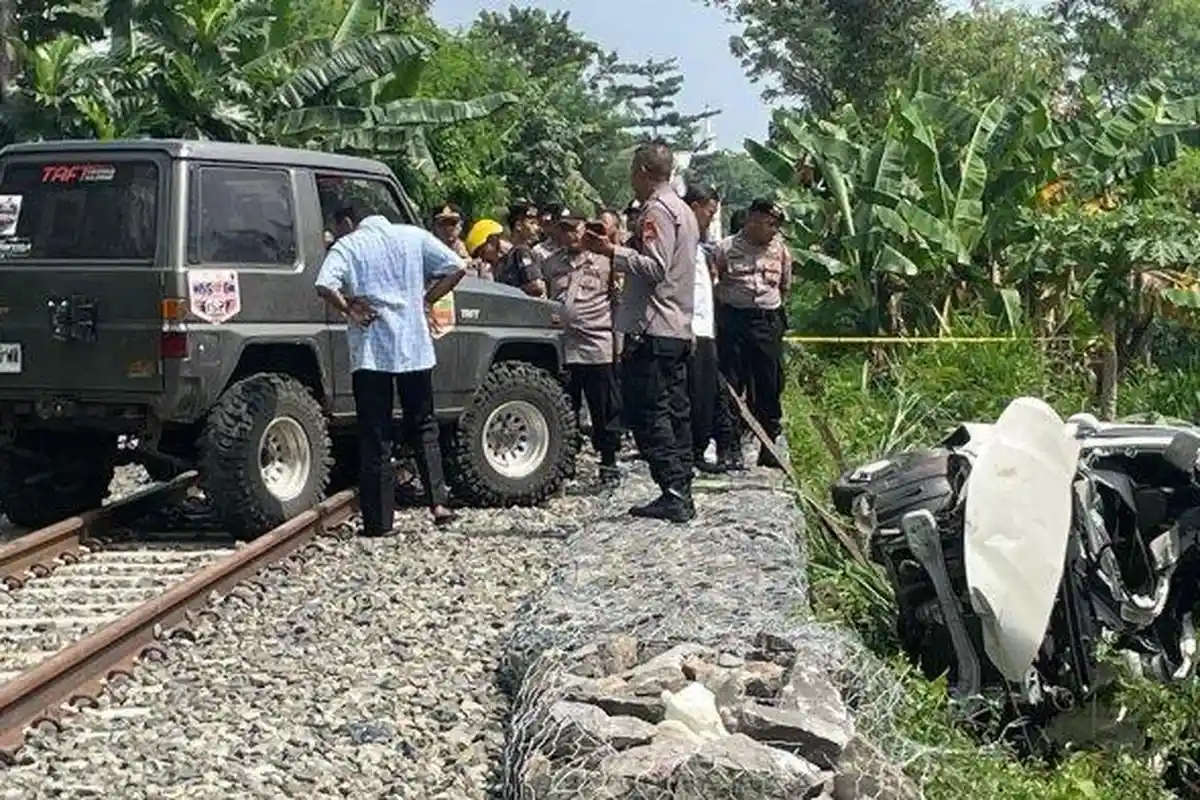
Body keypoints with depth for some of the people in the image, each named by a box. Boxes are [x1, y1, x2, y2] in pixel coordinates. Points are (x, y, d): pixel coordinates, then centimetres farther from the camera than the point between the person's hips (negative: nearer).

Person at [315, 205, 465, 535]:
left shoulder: (347, 246, -3)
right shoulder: (413, 236, 7)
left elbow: (325, 286, -20)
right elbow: (456, 267, 1)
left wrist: (349, 311, -5)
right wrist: (427, 300, 8)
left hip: (370, 352, -3)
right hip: (415, 347, 3)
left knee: (375, 439, 3)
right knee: (423, 427, 17)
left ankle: (379, 521, 5)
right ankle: (438, 501, 6)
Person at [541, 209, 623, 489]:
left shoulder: (604, 259, 3)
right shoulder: (550, 264, 13)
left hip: (598, 348, -3)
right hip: (562, 348, 3)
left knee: (605, 411, 3)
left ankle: (609, 465, 13)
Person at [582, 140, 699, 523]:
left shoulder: (656, 211, -11)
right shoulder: (684, 211, 20)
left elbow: (654, 267, -21)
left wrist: (611, 251, -18)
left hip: (652, 329, -10)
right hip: (679, 329, 10)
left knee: (648, 411, -8)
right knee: (675, 411, 9)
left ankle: (674, 492, -13)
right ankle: (682, 495, 10)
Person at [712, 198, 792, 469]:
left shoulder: (780, 249, 10)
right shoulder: (726, 248, -2)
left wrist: (771, 308, 15)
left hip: (769, 322, 3)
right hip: (733, 320, -3)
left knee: (769, 385, 5)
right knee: (729, 385, -3)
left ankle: (769, 447, 13)